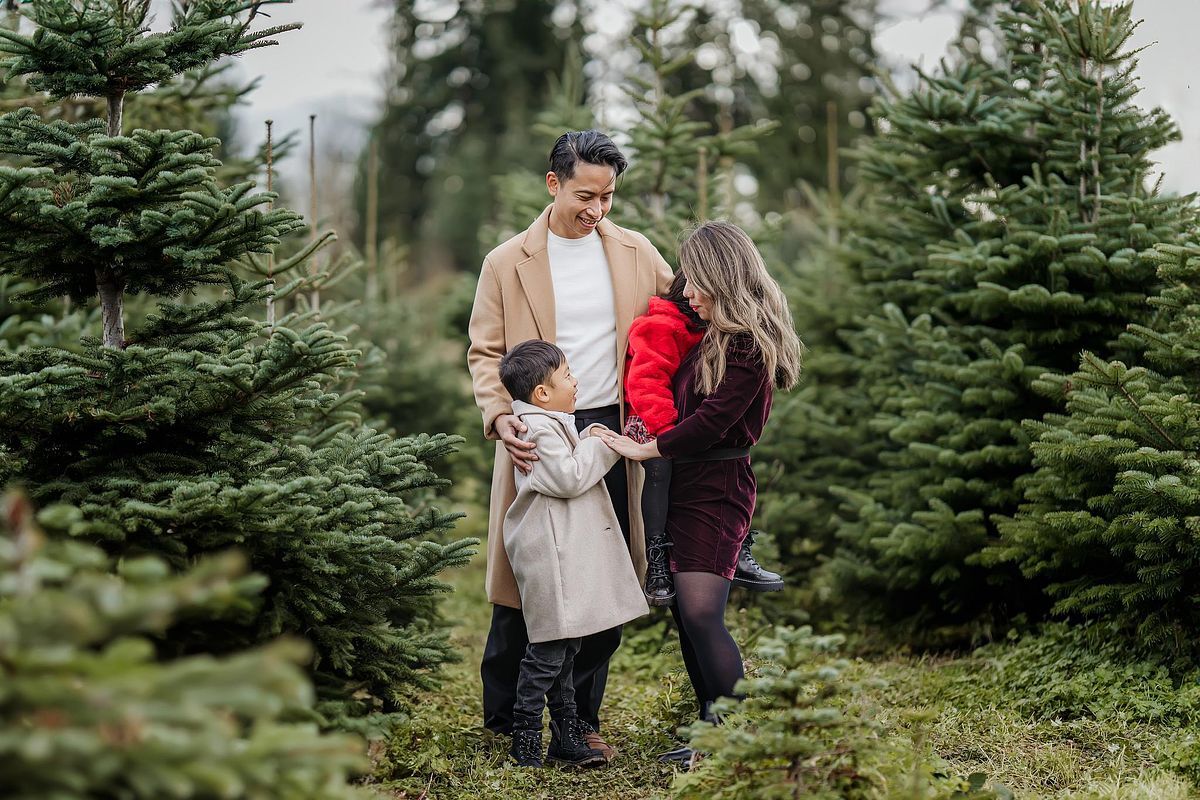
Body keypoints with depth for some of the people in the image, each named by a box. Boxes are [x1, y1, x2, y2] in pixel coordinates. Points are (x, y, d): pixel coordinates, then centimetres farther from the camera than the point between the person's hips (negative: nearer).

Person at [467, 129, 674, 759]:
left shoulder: (635, 253, 7)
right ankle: (503, 724, 17)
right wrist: (499, 417, -20)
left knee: (607, 586, 6)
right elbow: (485, 352, 0)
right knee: (524, 582, 1)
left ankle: (581, 719, 20)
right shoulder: (507, 263, 0)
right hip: (538, 439, -3)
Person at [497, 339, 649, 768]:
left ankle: (567, 737, 19)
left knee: (564, 647, 13)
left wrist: (591, 443, 11)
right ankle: (525, 739, -1)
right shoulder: (539, 431, -16)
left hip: (568, 553, 11)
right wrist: (597, 445, -9)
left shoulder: (553, 425, 17)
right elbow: (569, 478, -21)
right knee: (548, 650, -7)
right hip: (550, 557, -11)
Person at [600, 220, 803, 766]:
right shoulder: (716, 336, 15)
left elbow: (713, 419, -19)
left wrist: (646, 449, -13)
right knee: (686, 613, 8)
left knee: (701, 612, -15)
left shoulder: (747, 342, -14)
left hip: (718, 489, -9)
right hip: (688, 486, 9)